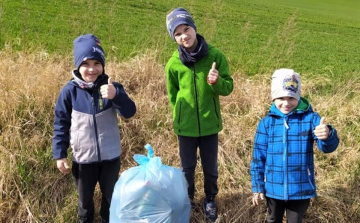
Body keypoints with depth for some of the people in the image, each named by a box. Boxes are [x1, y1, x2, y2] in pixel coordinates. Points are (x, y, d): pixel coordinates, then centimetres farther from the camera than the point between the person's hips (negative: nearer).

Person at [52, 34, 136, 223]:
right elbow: (61, 124, -5)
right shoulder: (69, 91, -12)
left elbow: (130, 112, -20)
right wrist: (59, 154, -6)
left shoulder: (111, 87, -11)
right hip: (83, 157, 0)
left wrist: (116, 96, -38)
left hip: (110, 155, 1)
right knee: (85, 196, 22)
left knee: (111, 194, 22)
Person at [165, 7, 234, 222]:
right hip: (185, 126, 0)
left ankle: (210, 201, 40)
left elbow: (229, 87, -8)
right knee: (188, 167, 17)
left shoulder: (216, 55, -11)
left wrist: (217, 82, -28)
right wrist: (182, 114, 3)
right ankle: (187, 200, 41)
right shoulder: (173, 63, -9)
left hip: (210, 124, 0)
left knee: (210, 168, 15)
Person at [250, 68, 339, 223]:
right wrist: (257, 186, 0)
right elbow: (258, 157, -1)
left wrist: (327, 135, -45)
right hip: (273, 188, 2)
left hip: (301, 189, -1)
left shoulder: (310, 118, -10)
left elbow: (328, 147, -21)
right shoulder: (266, 123, -6)